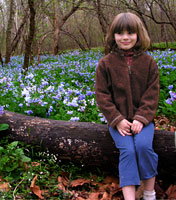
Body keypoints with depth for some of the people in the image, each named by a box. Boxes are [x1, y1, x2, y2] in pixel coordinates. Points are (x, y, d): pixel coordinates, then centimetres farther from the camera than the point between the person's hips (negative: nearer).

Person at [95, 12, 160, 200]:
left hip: (142, 118, 0)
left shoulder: (148, 62, 4)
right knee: (127, 150, -23)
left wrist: (141, 118, -13)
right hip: (118, 119, 0)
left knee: (143, 145, -26)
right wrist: (117, 120, -11)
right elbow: (102, 95, -1)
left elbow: (152, 94, 0)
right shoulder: (105, 63, 1)